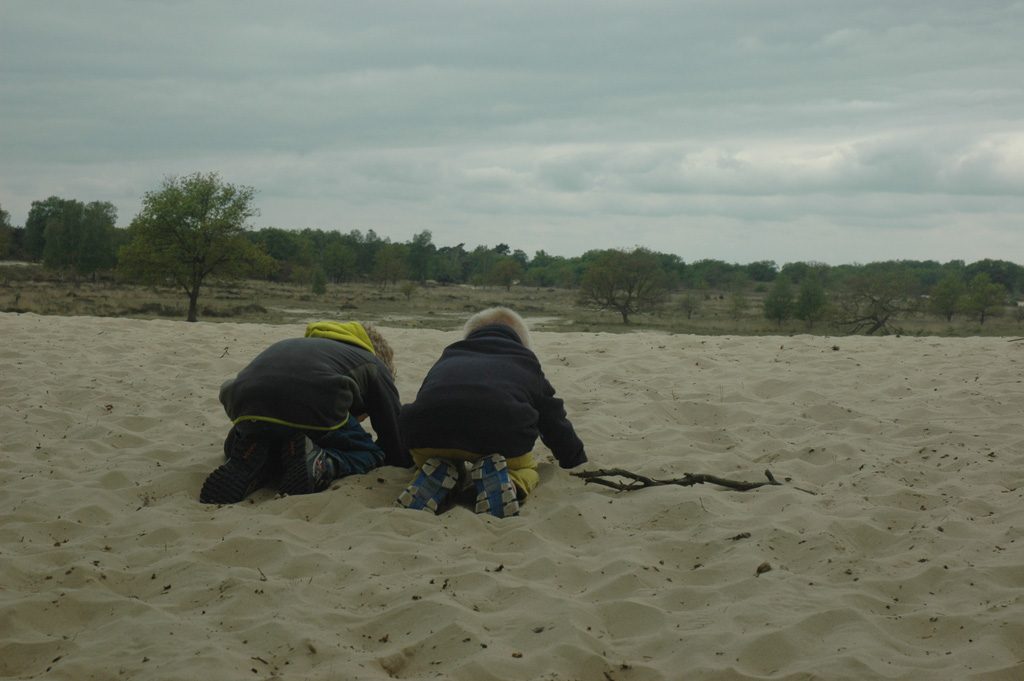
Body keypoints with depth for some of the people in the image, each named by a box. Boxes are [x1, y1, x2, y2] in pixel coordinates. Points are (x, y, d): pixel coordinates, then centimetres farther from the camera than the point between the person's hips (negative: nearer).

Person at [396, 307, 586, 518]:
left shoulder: (448, 358, 39)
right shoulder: (527, 364, 35)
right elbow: (555, 421, 41)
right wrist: (577, 464, 55)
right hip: (501, 433, -2)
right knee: (525, 467, 28)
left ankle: (438, 476, -1)